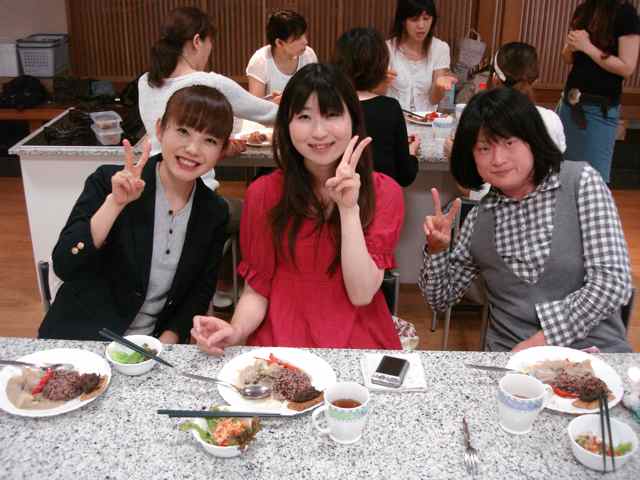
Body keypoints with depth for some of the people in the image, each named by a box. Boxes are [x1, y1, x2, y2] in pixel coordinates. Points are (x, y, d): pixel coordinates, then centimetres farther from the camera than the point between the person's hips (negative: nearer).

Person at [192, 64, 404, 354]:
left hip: (359, 345, 0)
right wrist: (236, 331, -18)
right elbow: (257, 289, 2)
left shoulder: (384, 192, -1)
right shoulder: (264, 193, 0)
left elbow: (361, 294, -9)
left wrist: (349, 208, -18)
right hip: (280, 344, 0)